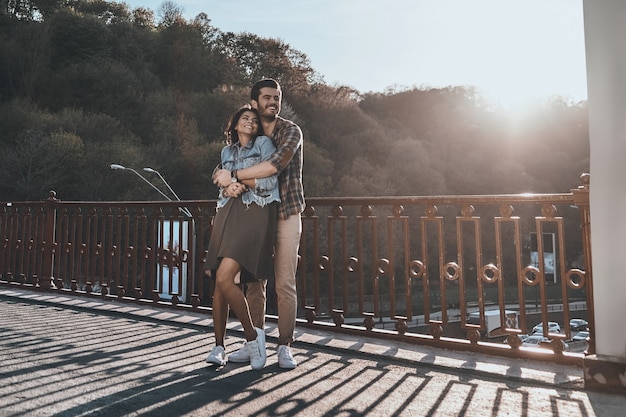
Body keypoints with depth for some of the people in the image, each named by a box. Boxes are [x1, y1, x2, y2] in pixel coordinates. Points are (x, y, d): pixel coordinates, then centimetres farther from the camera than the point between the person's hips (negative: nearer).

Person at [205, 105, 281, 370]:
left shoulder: (264, 144, 7)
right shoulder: (227, 151, 23)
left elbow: (270, 182, -2)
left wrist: (242, 183, -4)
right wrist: (227, 189, -1)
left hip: (254, 214, -5)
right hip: (229, 214, 5)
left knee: (224, 277, -19)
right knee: (219, 283, -2)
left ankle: (252, 335, -2)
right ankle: (219, 346, 8)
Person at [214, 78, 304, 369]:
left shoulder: (291, 131, -4)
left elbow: (275, 164, -21)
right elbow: (227, 167, 6)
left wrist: (234, 176, -19)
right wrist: (230, 182, -19)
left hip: (287, 216, -4)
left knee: (285, 284, -3)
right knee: (254, 283, 4)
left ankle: (285, 347, 7)